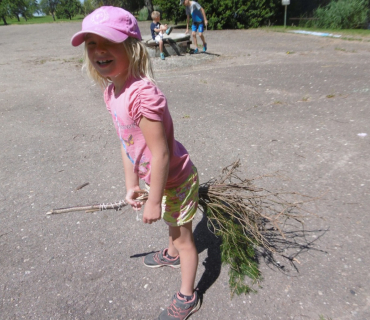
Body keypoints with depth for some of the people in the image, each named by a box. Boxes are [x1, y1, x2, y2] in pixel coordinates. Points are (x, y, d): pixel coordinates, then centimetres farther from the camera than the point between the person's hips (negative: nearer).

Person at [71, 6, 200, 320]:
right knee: (173, 223, 33)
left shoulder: (143, 94, -32)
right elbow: (126, 143, 3)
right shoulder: (111, 91, -2)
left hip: (175, 179, -8)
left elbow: (160, 155, -29)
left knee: (183, 236, 14)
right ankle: (172, 255, 66)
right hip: (159, 178, 8)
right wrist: (132, 185, 8)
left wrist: (154, 201, -18)